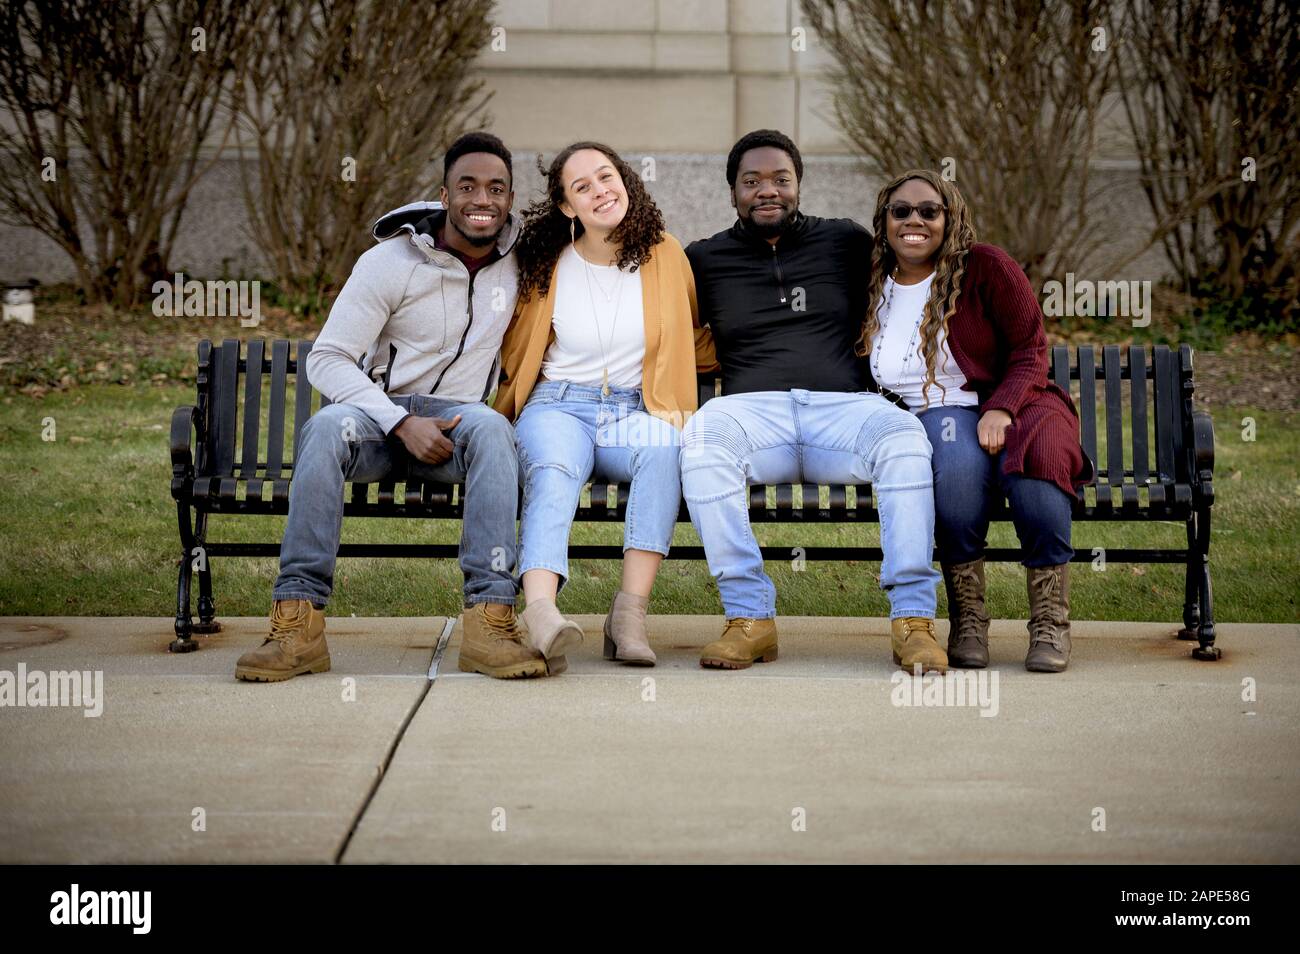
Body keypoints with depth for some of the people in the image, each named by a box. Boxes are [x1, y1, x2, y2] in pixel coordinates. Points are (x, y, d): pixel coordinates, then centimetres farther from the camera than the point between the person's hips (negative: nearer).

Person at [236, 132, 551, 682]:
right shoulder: (391, 263, -6)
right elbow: (327, 359, -10)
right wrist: (402, 425, -22)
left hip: (458, 416, 2)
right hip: (381, 413, -1)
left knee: (490, 427, -35)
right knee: (328, 426, -36)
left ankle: (490, 620, -41)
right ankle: (297, 623, -37)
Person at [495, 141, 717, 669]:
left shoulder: (664, 255, 9)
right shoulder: (547, 267, 7)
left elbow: (694, 344, 22)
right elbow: (512, 354, 21)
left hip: (636, 412, 1)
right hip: (559, 407, -1)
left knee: (664, 446, -36)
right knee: (553, 472, -37)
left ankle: (632, 610, -40)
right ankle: (540, 609, -61)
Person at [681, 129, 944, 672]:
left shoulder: (846, 242, 19)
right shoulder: (705, 260, 19)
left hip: (842, 405, 0)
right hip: (755, 408, 0)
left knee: (904, 435, -34)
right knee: (701, 438, -36)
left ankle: (912, 618, -34)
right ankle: (749, 616, -35)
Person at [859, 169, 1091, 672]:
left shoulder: (985, 267, 0)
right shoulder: (871, 289, 10)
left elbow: (1031, 351, -3)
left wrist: (1001, 409, -20)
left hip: (1012, 406, -1)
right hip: (931, 419, 1)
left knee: (1032, 459, -38)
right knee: (958, 458, -37)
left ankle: (1051, 619, -22)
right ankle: (967, 618, -25)